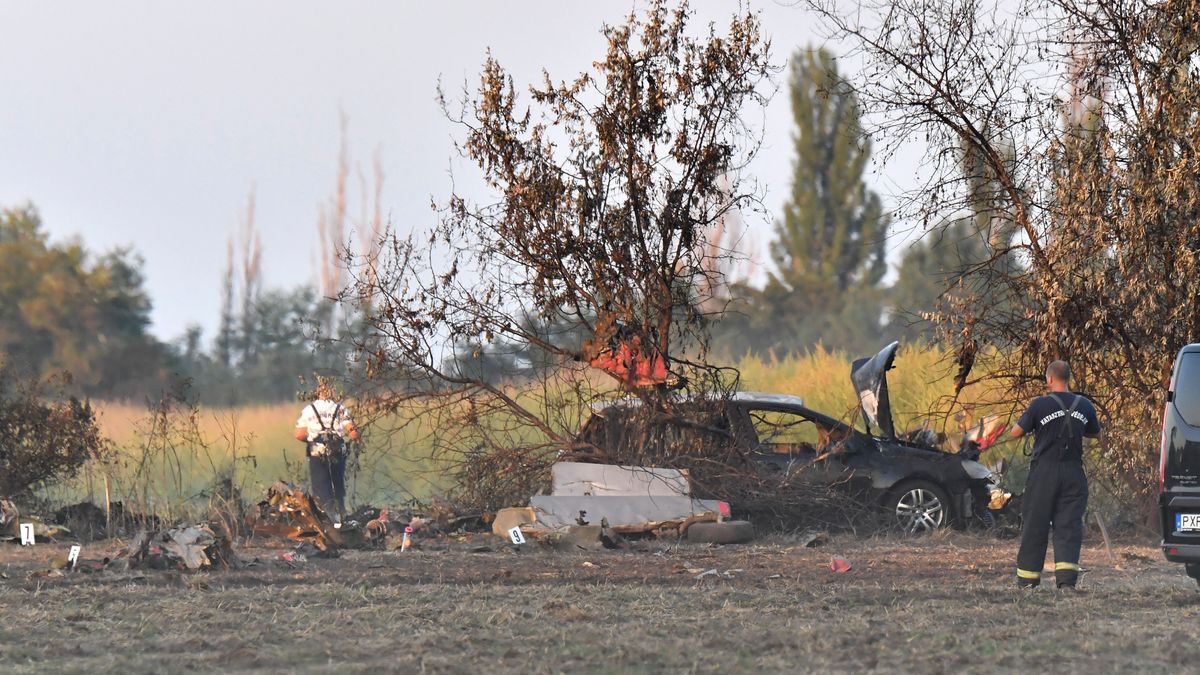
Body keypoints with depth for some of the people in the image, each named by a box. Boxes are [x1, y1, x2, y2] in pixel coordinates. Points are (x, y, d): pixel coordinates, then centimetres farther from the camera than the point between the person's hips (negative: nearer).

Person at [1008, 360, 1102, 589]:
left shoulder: (1040, 404, -8)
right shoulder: (1084, 406, 3)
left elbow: (1016, 432, -3)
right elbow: (1095, 434, 18)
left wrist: (1025, 418, 16)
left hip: (1044, 471, -2)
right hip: (1073, 473, 2)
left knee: (1035, 526, 7)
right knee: (1069, 526, 0)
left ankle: (1027, 579, 13)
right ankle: (1067, 577, -13)